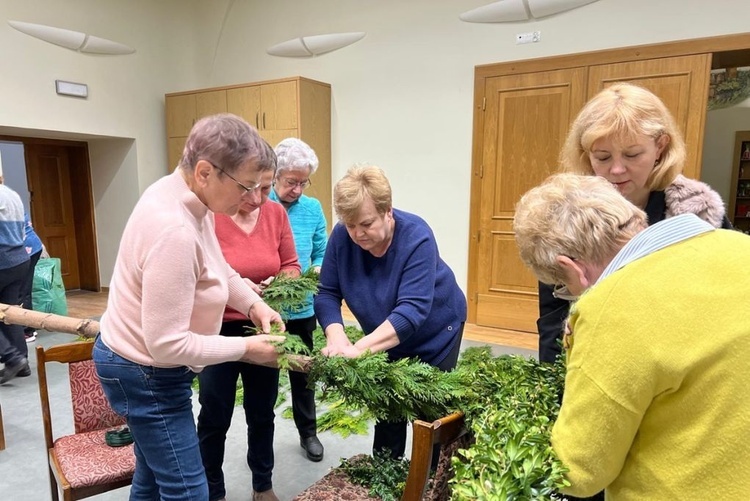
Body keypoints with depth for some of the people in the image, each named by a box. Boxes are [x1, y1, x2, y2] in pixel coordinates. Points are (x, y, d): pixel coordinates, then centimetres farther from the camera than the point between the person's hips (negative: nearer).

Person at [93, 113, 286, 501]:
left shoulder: (184, 194, -3)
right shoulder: (175, 231, -34)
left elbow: (218, 268, 12)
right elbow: (168, 345, -31)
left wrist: (253, 304, -2)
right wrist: (246, 348, -21)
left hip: (143, 363, 9)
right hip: (146, 374, -9)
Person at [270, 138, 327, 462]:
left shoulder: (313, 209, -2)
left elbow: (321, 253, 5)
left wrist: (317, 271, -16)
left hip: (302, 308, 3)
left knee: (302, 372, 19)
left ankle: (308, 433, 39)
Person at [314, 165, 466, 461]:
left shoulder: (416, 237, -32)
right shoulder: (342, 237, -19)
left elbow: (412, 308, -39)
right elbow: (327, 293, -16)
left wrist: (360, 348, -49)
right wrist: (336, 337, -36)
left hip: (435, 334, -3)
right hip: (385, 338, 4)